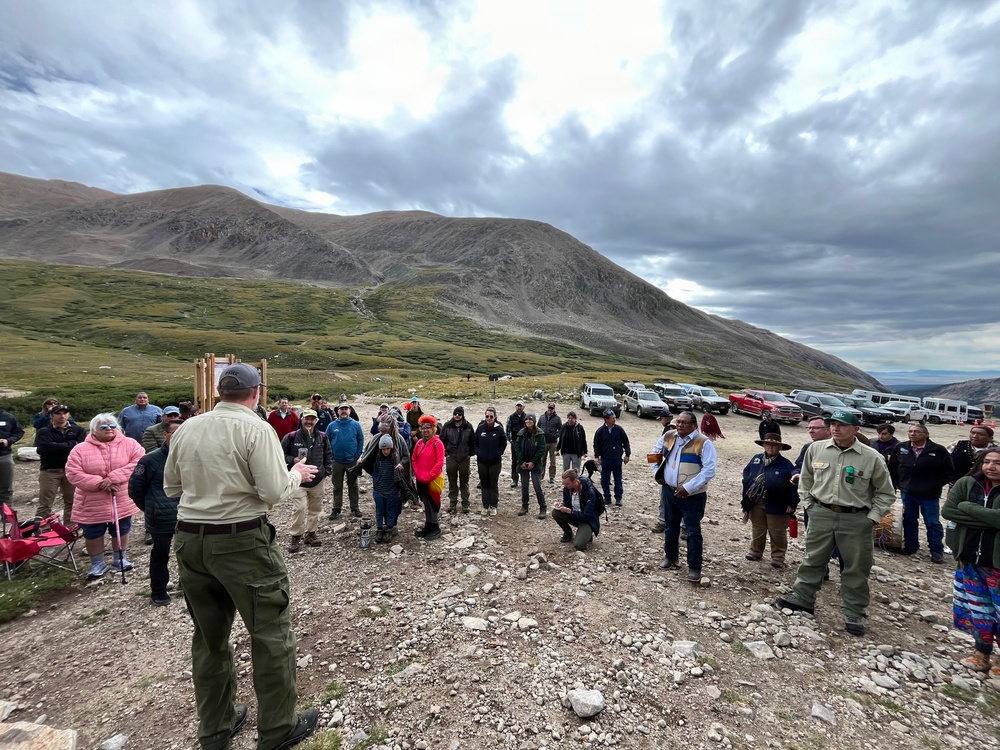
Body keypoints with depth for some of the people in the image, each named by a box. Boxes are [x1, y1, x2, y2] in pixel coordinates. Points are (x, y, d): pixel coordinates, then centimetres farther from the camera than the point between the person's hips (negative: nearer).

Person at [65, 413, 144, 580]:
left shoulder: (129, 444, -5)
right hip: (92, 505, 0)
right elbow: (73, 474, -10)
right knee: (93, 535, 11)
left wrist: (113, 477, -23)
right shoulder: (80, 449, -5)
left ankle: (120, 559, 34)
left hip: (122, 501, 0)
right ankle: (98, 564, 29)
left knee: (121, 531, 15)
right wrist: (100, 483, -20)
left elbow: (139, 462, -16)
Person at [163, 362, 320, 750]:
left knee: (209, 635, 20)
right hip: (242, 541, -6)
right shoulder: (256, 429, -15)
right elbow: (274, 492, -18)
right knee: (271, 634, 9)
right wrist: (297, 473, 1)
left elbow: (171, 488, 12)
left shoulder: (186, 429, 3)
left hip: (189, 539, 6)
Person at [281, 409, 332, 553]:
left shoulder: (322, 437, 2)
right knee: (299, 508, -12)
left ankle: (310, 534, 29)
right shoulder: (291, 437, -9)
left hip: (317, 479, 4)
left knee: (315, 508, 13)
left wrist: (327, 470, 4)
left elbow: (328, 455, 13)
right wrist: (293, 460, -16)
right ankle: (296, 537, 5)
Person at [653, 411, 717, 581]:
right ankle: (670, 556, 39)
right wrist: (656, 473, 9)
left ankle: (694, 567, 15)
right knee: (670, 527, 19)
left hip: (692, 496, -5)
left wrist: (688, 487, -24)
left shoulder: (704, 443, -16)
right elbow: (656, 453, 20)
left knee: (693, 531, 2)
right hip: (668, 491, 6)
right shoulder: (668, 437, 1)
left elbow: (709, 470, -20)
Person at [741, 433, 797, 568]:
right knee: (757, 530, 17)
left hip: (776, 505, -3)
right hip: (756, 503, 4)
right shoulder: (756, 460, 3)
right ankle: (755, 552, 32)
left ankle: (778, 557, 23)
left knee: (777, 533, 8)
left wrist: (792, 504, -11)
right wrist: (746, 498, 6)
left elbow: (794, 484, -10)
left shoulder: (786, 464, -10)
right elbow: (746, 475, 9)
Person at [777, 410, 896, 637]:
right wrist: (808, 504, 8)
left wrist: (873, 518, -3)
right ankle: (802, 596, 29)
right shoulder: (816, 448, -2)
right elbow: (805, 478, 13)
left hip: (856, 520, -2)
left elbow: (886, 493, 3)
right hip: (821, 515, 2)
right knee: (813, 559, 14)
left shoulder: (871, 457, -9)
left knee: (856, 568, 10)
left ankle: (854, 613, 25)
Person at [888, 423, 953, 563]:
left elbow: (948, 471, -1)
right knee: (909, 520, 13)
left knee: (932, 523, 5)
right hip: (907, 492, 3)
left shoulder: (939, 450, -7)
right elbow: (892, 468, 10)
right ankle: (910, 546, 26)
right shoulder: (900, 448, 1)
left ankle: (937, 551, 16)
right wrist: (897, 484, 9)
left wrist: (936, 485, -5)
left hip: (929, 494, -3)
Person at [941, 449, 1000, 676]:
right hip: (969, 559, 4)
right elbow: (947, 510, -9)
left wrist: (967, 507, -17)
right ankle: (982, 654, 31)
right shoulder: (966, 483, -1)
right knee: (977, 608, 16)